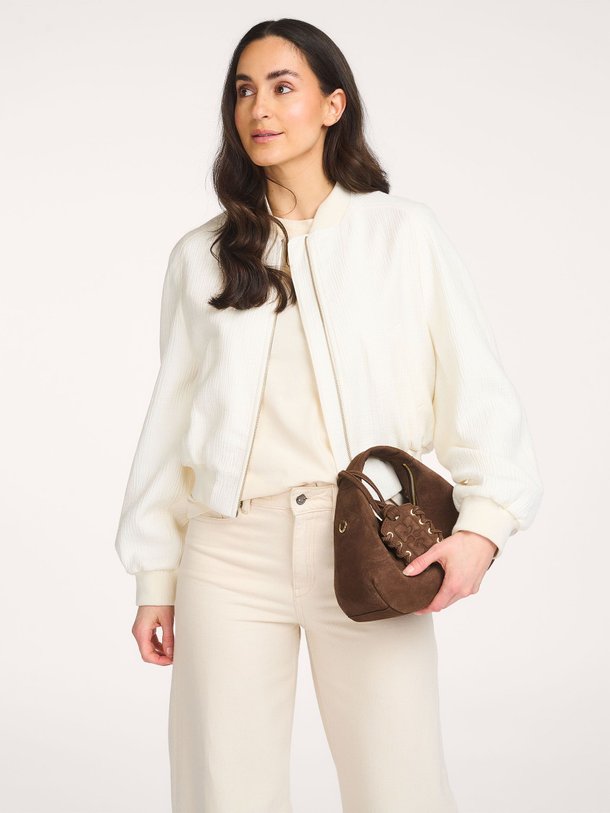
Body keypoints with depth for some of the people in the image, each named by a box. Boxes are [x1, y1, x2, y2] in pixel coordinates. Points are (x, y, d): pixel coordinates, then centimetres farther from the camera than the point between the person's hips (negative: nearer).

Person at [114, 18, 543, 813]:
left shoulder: (402, 232, 6)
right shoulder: (200, 258, 13)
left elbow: (474, 383, 0)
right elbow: (172, 418, 13)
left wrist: (483, 521, -14)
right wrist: (154, 577, 11)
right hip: (230, 549, 2)